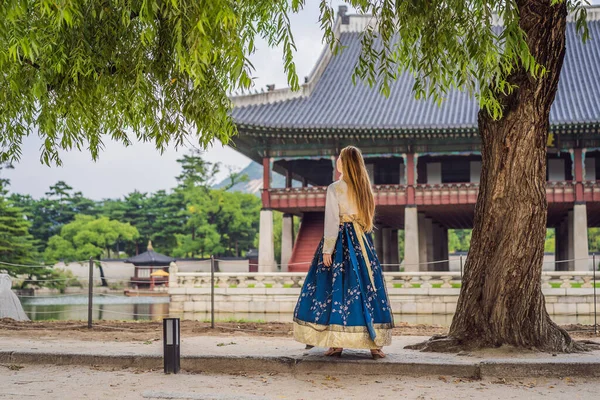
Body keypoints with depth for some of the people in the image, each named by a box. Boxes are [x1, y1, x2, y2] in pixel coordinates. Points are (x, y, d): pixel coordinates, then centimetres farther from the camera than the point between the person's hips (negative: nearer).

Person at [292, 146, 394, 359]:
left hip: (341, 240, -5)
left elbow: (332, 221, -12)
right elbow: (369, 218, 12)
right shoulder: (365, 188, 9)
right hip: (362, 243, 5)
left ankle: (336, 343, 0)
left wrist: (327, 249, -10)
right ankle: (375, 343, 1)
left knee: (337, 287, 0)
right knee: (367, 288, 4)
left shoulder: (335, 189, -8)